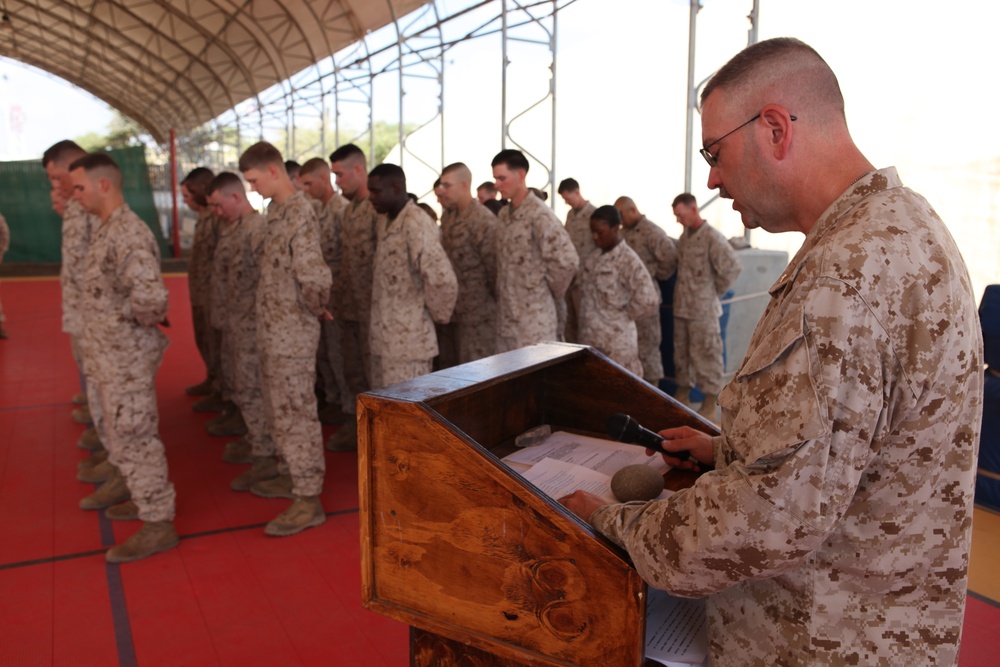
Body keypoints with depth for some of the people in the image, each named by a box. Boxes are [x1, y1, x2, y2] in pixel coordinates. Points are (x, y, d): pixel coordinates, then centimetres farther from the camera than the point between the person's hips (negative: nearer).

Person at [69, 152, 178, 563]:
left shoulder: (128, 233, -21)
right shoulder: (105, 229, 11)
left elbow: (149, 295, -32)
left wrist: (144, 322, -13)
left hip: (127, 356, -10)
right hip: (105, 354, 10)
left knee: (134, 437, -3)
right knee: (118, 432, 21)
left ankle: (158, 523, 6)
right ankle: (137, 494, 38)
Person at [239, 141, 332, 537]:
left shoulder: (299, 214, -19)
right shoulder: (276, 211, 11)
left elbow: (314, 280, -25)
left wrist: (315, 309, -7)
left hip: (293, 334, -9)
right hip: (272, 331, 10)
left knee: (296, 414, -2)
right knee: (277, 412, 20)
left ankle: (308, 499, 8)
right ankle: (292, 477, 35)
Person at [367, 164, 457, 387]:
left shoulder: (417, 224, -19)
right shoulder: (385, 220, 10)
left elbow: (444, 281, -25)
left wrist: (434, 315, -10)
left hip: (408, 342, -9)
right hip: (383, 338, 9)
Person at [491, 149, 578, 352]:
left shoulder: (539, 214, -15)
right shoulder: (503, 214, 11)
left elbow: (567, 260, -20)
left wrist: (551, 291, -8)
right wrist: (501, 294, 11)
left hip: (534, 318, -8)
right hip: (506, 315, 8)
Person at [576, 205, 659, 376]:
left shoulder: (628, 260, -15)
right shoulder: (594, 256, 9)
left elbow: (648, 300, -24)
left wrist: (624, 315, -11)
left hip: (616, 343, -7)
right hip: (589, 339, 8)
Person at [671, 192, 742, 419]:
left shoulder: (712, 237, -14)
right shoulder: (685, 236, 9)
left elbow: (734, 267, -18)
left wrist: (716, 290, -9)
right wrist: (684, 289, 10)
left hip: (703, 309, -8)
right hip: (681, 307, 8)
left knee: (705, 356, 0)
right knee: (681, 354, 16)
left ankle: (709, 407, 10)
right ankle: (683, 397, 30)